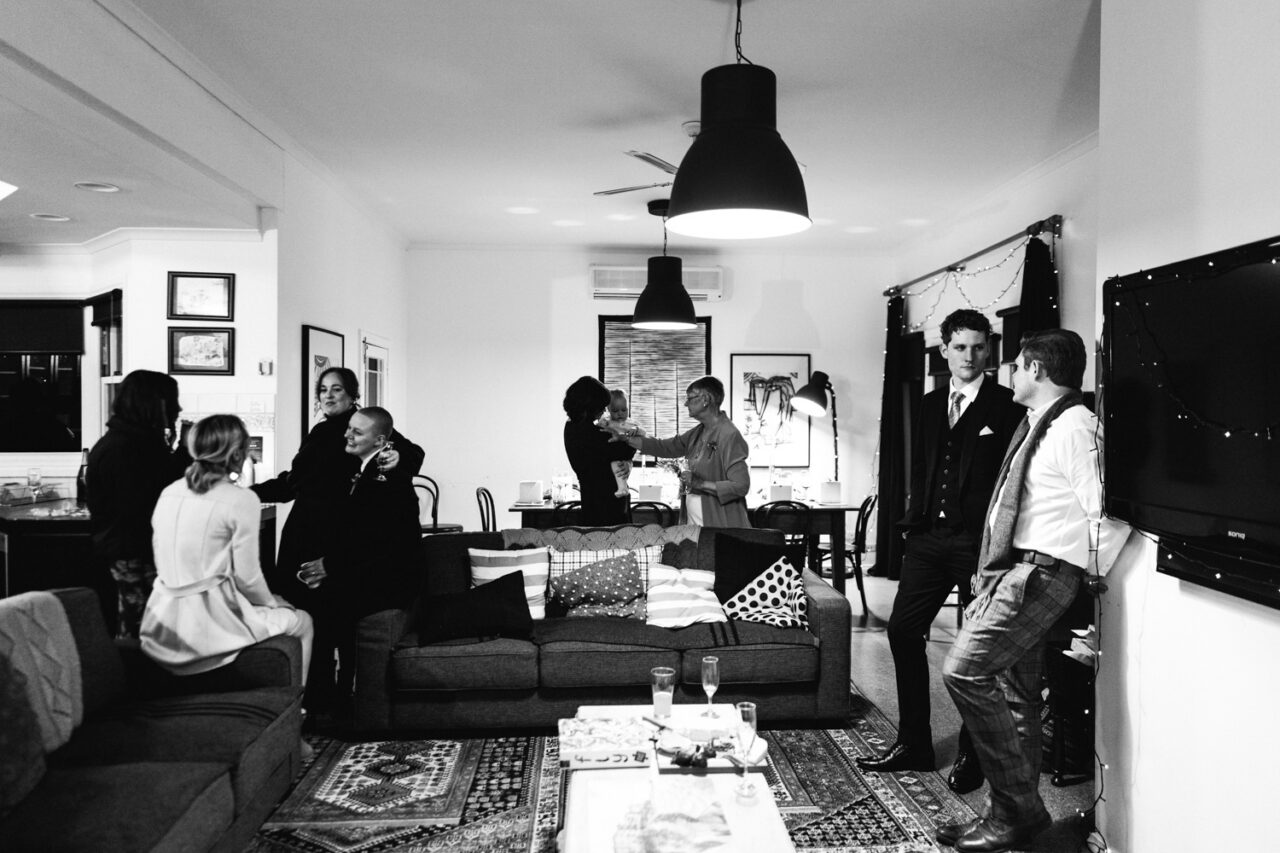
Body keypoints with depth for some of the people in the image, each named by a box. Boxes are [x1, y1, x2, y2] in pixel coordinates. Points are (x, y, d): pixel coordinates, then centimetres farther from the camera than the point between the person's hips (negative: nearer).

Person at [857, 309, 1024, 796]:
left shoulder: (1007, 407, -4)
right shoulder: (930, 406, 15)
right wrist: (914, 522, 11)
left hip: (979, 542, -6)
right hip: (929, 537, 6)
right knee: (902, 631, 6)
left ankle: (972, 756, 19)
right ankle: (913, 745, 19)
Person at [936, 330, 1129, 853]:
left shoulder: (1074, 426, -14)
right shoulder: (1037, 425, 16)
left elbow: (1105, 510, -18)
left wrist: (1095, 573, -8)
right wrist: (988, 580, 15)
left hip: (1042, 572, -10)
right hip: (1014, 569, 10)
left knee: (965, 670, -16)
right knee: (1017, 695, 14)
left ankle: (1018, 811, -5)